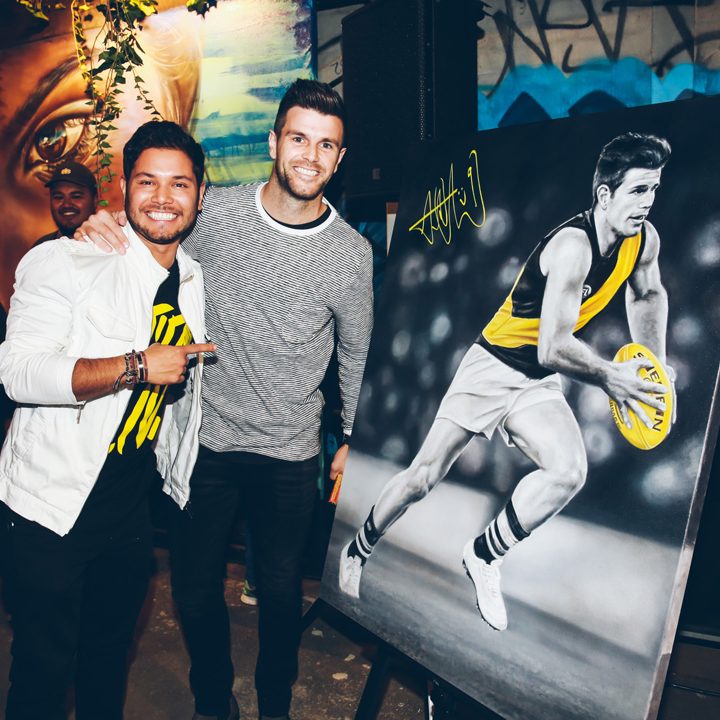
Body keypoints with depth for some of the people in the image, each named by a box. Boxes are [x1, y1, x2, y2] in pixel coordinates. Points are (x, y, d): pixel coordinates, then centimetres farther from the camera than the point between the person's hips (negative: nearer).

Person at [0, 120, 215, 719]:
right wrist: (136, 366, -30)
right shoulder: (63, 263, -15)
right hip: (52, 506, -6)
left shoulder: (196, 280, 5)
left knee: (111, 655, 22)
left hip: (131, 506, 6)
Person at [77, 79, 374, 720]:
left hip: (291, 452, 0)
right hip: (206, 438, 1)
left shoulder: (352, 253, -8)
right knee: (196, 585, 13)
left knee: (281, 589, 14)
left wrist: (353, 439, 10)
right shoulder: (213, 212, -9)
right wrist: (101, 228, -15)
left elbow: (357, 353, 5)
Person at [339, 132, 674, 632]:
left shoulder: (644, 240, -3)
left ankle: (484, 555, 2)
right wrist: (611, 377, -18)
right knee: (423, 477, 1)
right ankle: (359, 550, 29)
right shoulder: (573, 246, -26)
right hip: (494, 366, -6)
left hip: (539, 383, 6)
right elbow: (553, 348, -30)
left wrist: (654, 367, 12)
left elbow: (648, 295, 19)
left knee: (570, 471, -21)